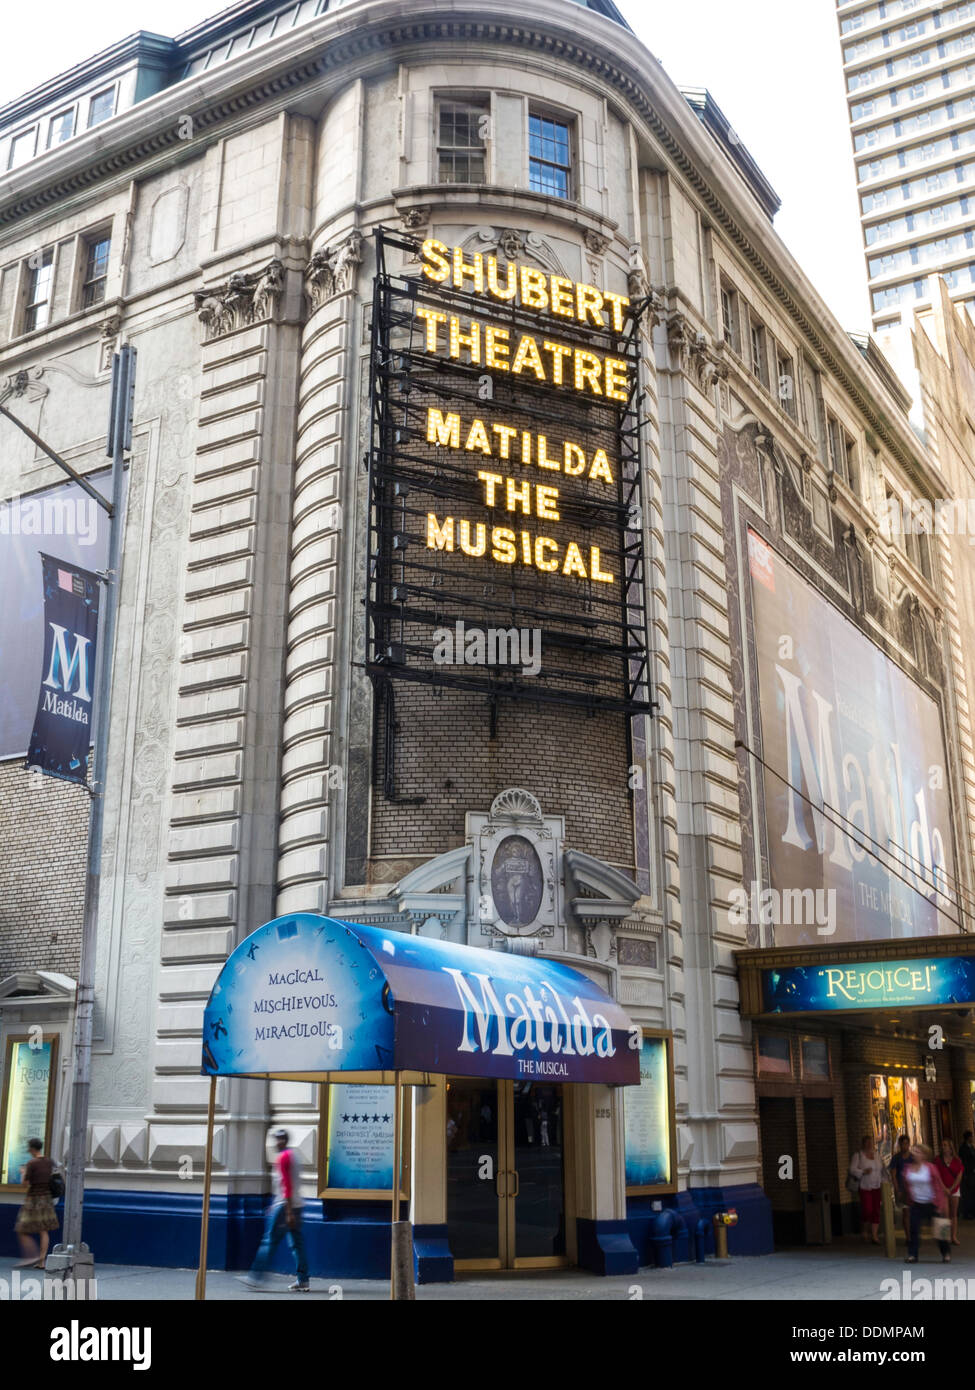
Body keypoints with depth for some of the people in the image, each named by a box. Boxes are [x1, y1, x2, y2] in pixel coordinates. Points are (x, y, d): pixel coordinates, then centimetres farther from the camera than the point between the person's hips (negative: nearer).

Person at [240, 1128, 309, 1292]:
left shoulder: (282, 1158, -12)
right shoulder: (291, 1155, 17)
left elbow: (286, 1185, -18)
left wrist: (288, 1212, -21)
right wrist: (275, 1206, 30)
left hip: (285, 1206, -9)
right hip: (296, 1204, 9)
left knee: (270, 1241, -3)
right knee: (297, 1243, 7)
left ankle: (257, 1277, 1)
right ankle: (303, 1280, 6)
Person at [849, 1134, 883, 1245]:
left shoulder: (877, 1154, 11)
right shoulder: (858, 1155, -5)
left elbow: (881, 1168, 18)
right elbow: (852, 1170, -9)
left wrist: (882, 1181, 8)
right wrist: (863, 1172, -23)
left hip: (876, 1187, 5)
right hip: (864, 1187, -5)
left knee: (876, 1211, 0)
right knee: (867, 1210, -10)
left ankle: (874, 1235, 5)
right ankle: (864, 1231, 16)